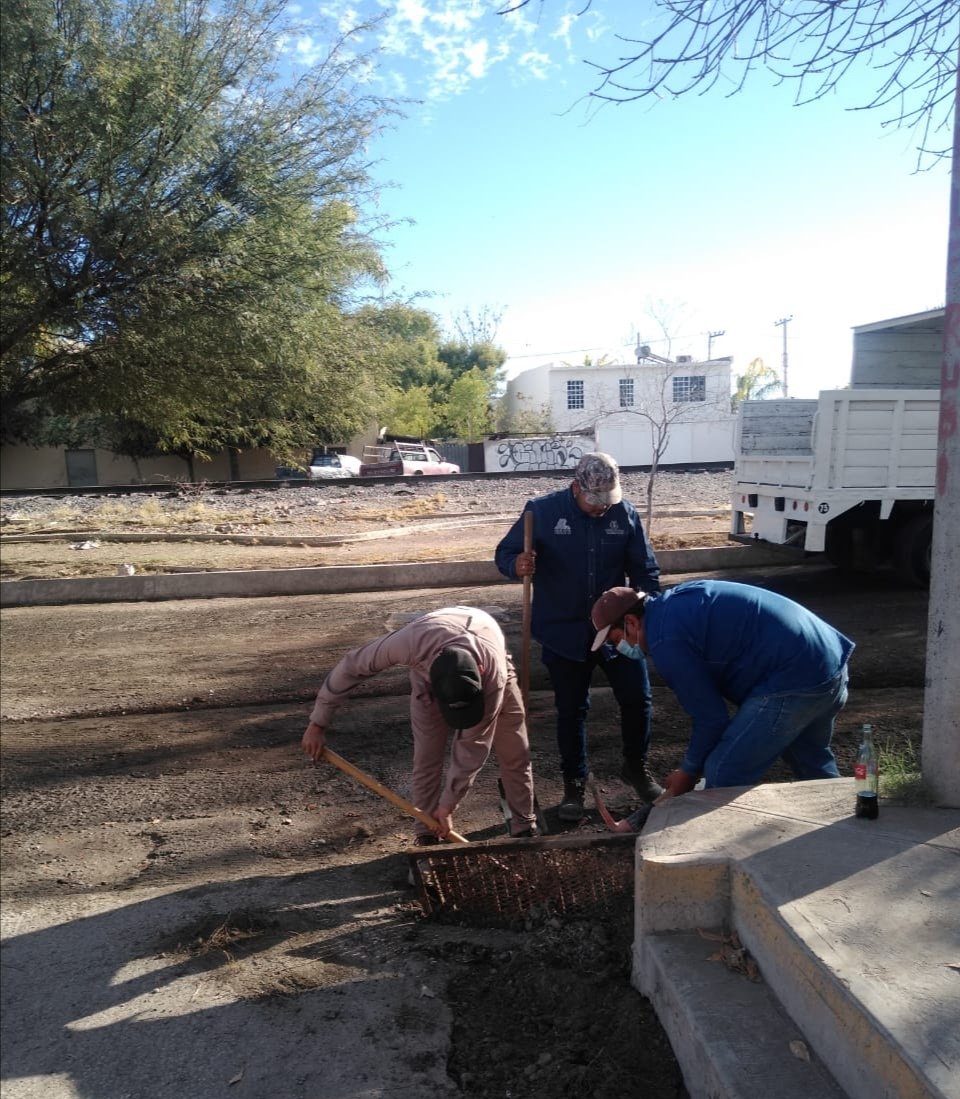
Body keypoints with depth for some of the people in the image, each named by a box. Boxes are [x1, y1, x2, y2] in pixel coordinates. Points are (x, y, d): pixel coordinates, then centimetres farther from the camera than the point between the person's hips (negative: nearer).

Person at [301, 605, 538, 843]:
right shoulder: (411, 643, -46)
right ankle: (426, 836, 9)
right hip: (429, 669, 1)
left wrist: (448, 805, -21)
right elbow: (351, 666, -29)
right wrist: (318, 723, -22)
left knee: (514, 752, -2)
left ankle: (526, 828, 16)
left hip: (488, 663, 0)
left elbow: (473, 747, -30)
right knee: (426, 757, -6)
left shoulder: (494, 673, -43)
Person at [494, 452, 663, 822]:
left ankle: (636, 767, 32)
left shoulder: (625, 513, -5)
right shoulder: (542, 511, -12)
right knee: (571, 711, 9)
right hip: (563, 633, -2)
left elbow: (645, 570, 3)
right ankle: (574, 784, 27)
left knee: (637, 698, 7)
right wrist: (517, 565, -30)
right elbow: (504, 553, -7)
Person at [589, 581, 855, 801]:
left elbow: (711, 715, -10)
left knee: (724, 775, -1)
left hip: (796, 679, -11)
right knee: (814, 765, 30)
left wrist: (689, 771, 6)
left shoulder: (666, 640, -15)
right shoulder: (675, 604, 16)